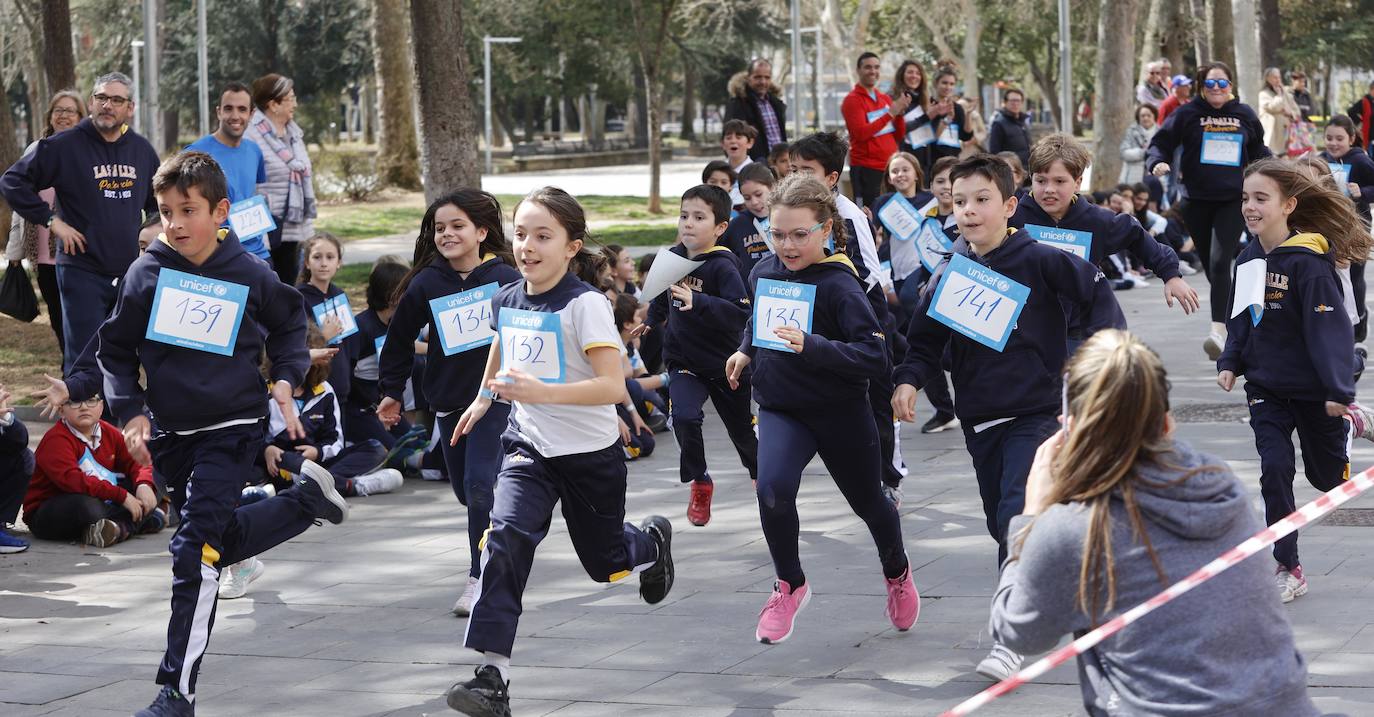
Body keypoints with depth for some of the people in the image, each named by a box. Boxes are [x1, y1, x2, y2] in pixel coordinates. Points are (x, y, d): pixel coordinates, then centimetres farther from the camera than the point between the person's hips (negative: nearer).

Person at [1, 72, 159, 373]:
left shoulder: (142, 150, 9)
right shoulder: (64, 146, -8)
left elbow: (157, 201, 27)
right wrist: (51, 221, -12)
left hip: (131, 272, 5)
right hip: (82, 272, -5)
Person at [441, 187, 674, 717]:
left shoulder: (585, 305, -20)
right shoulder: (506, 299, -1)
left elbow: (613, 386, -29)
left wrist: (542, 392, -38)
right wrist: (484, 398, 25)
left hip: (591, 454, -4)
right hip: (529, 447, 4)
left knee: (604, 563, 14)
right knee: (505, 538, -22)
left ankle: (653, 541, 52)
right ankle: (493, 673, -27)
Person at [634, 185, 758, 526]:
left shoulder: (723, 266, -21)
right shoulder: (674, 256, -3)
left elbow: (741, 313, -34)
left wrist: (698, 302, -44)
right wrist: (652, 319, 37)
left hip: (724, 364, -3)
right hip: (683, 360, 3)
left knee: (741, 428, 13)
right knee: (684, 416, -22)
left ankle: (760, 474, 45)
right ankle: (700, 485, -3)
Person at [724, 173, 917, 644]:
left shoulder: (839, 284, -21)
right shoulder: (764, 272, -3)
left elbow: (874, 358, -30)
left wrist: (810, 346, -39)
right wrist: (746, 350, 10)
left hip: (840, 413, -3)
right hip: (780, 408, 3)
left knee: (866, 500, 19)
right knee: (772, 489, -25)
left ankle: (897, 574, 50)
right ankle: (790, 586, -2)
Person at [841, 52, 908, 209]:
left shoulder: (885, 99, 14)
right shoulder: (852, 100, -5)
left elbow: (899, 134, 13)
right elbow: (861, 133, -17)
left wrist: (900, 113, -7)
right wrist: (890, 113, -18)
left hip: (890, 168, 6)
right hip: (866, 170, -6)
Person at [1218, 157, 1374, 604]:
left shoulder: (1309, 262, -22)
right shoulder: (1248, 258, -1)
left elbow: (1330, 327, -23)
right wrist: (1230, 363, -1)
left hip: (1312, 390, -4)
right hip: (1265, 387, 4)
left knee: (1325, 476, 13)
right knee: (1275, 470, -5)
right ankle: (1288, 569, 4)